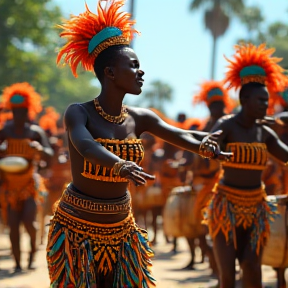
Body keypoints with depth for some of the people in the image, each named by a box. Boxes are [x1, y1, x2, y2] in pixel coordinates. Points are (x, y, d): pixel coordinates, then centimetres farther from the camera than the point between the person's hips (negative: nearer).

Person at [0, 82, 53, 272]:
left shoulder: (35, 132, -2)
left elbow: (49, 156, -7)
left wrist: (39, 149, -27)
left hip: (30, 183, -1)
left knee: (29, 221, -13)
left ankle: (33, 248, 16)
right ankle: (18, 263, 6)